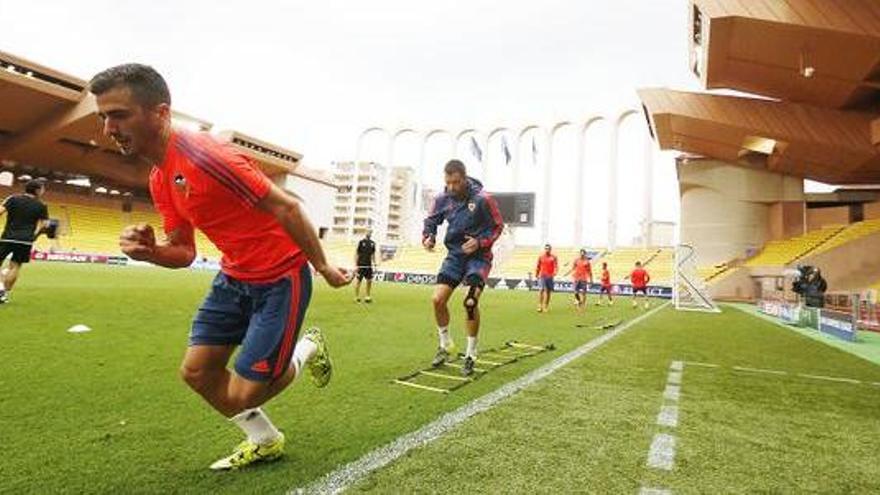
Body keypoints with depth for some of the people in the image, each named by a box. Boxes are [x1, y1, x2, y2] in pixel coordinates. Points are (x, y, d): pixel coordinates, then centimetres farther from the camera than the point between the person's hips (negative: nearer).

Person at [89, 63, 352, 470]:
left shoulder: (205, 156, -24)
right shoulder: (158, 179, 6)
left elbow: (286, 207, -23)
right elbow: (183, 251, 12)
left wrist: (322, 267, -16)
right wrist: (147, 250, -11)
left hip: (280, 278, -9)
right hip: (234, 277, 9)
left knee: (244, 394, -3)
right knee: (196, 371, 11)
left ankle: (308, 348, 28)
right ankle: (264, 442, 32)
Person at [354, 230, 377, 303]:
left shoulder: (372, 243, 9)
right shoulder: (361, 242, -6)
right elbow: (356, 254, -5)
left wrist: (374, 263, 11)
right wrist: (356, 265, -10)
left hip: (369, 265, 5)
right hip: (361, 265, -5)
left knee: (369, 281, 5)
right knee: (358, 281, 1)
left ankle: (367, 296, 15)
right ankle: (356, 297, 9)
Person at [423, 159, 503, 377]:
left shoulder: (483, 199, -16)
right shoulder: (443, 198, -4)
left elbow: (498, 226, -5)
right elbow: (432, 220, 12)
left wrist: (480, 242, -20)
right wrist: (428, 237, -8)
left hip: (478, 256, -4)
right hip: (454, 255, 4)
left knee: (470, 302, -16)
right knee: (438, 299, -5)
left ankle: (471, 355, 5)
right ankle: (445, 345, 20)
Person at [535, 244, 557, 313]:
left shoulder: (553, 257, 4)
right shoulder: (541, 257, 6)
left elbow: (556, 265, -3)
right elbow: (538, 266, 11)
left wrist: (555, 272, -21)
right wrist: (536, 274, 12)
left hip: (550, 276, 1)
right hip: (542, 276, -1)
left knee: (548, 291, 7)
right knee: (541, 290, -13)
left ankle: (546, 306, 17)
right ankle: (540, 306, -13)